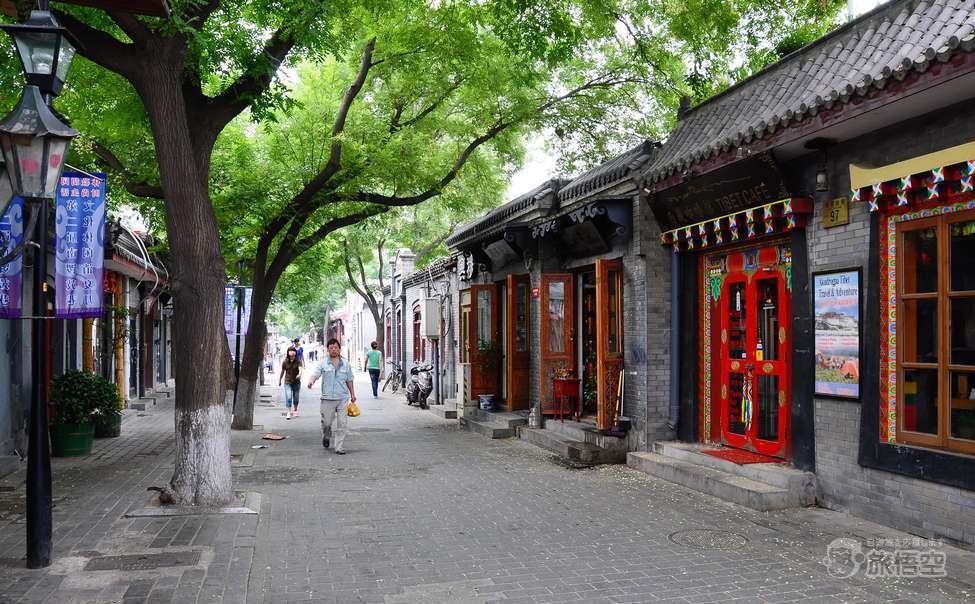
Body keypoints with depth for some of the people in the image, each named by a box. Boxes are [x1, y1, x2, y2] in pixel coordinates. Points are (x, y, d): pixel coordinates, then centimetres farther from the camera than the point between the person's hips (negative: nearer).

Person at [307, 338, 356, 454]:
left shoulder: (345, 364, 9)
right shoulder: (323, 363, 3)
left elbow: (349, 380, 17)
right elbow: (315, 374, -9)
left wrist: (352, 394, 19)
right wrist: (311, 381, -30)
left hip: (343, 398, 1)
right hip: (328, 398, -1)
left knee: (342, 424, -3)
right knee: (326, 422, 5)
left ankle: (339, 447, 4)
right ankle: (326, 437, 37)